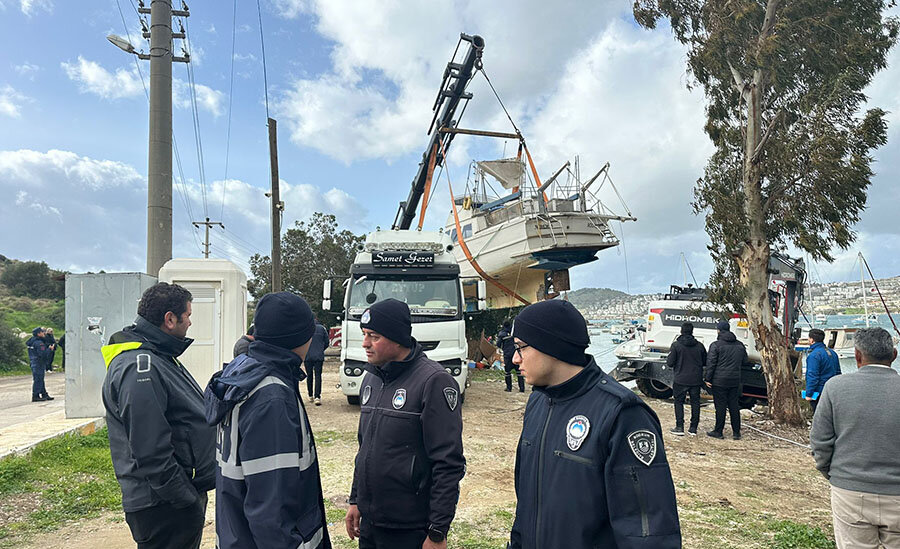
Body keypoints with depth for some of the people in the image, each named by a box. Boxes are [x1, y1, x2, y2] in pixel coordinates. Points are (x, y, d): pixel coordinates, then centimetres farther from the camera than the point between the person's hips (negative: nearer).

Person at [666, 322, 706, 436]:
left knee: (679, 402, 6)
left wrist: (668, 359, 11)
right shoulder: (699, 346, 0)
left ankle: (679, 427, 2)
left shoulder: (676, 345, -9)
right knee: (695, 402, 11)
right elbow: (705, 362, 7)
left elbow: (670, 363, -11)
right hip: (696, 380, 3)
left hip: (681, 380, -3)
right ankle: (693, 428, 14)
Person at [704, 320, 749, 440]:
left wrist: (707, 378, -7)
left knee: (720, 406, 0)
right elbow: (745, 362, 15)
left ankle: (718, 431, 6)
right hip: (735, 381, 5)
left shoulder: (716, 345, -10)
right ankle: (736, 432, 14)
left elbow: (710, 363, -12)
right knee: (734, 406, 11)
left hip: (719, 381, -5)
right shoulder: (740, 345, 8)